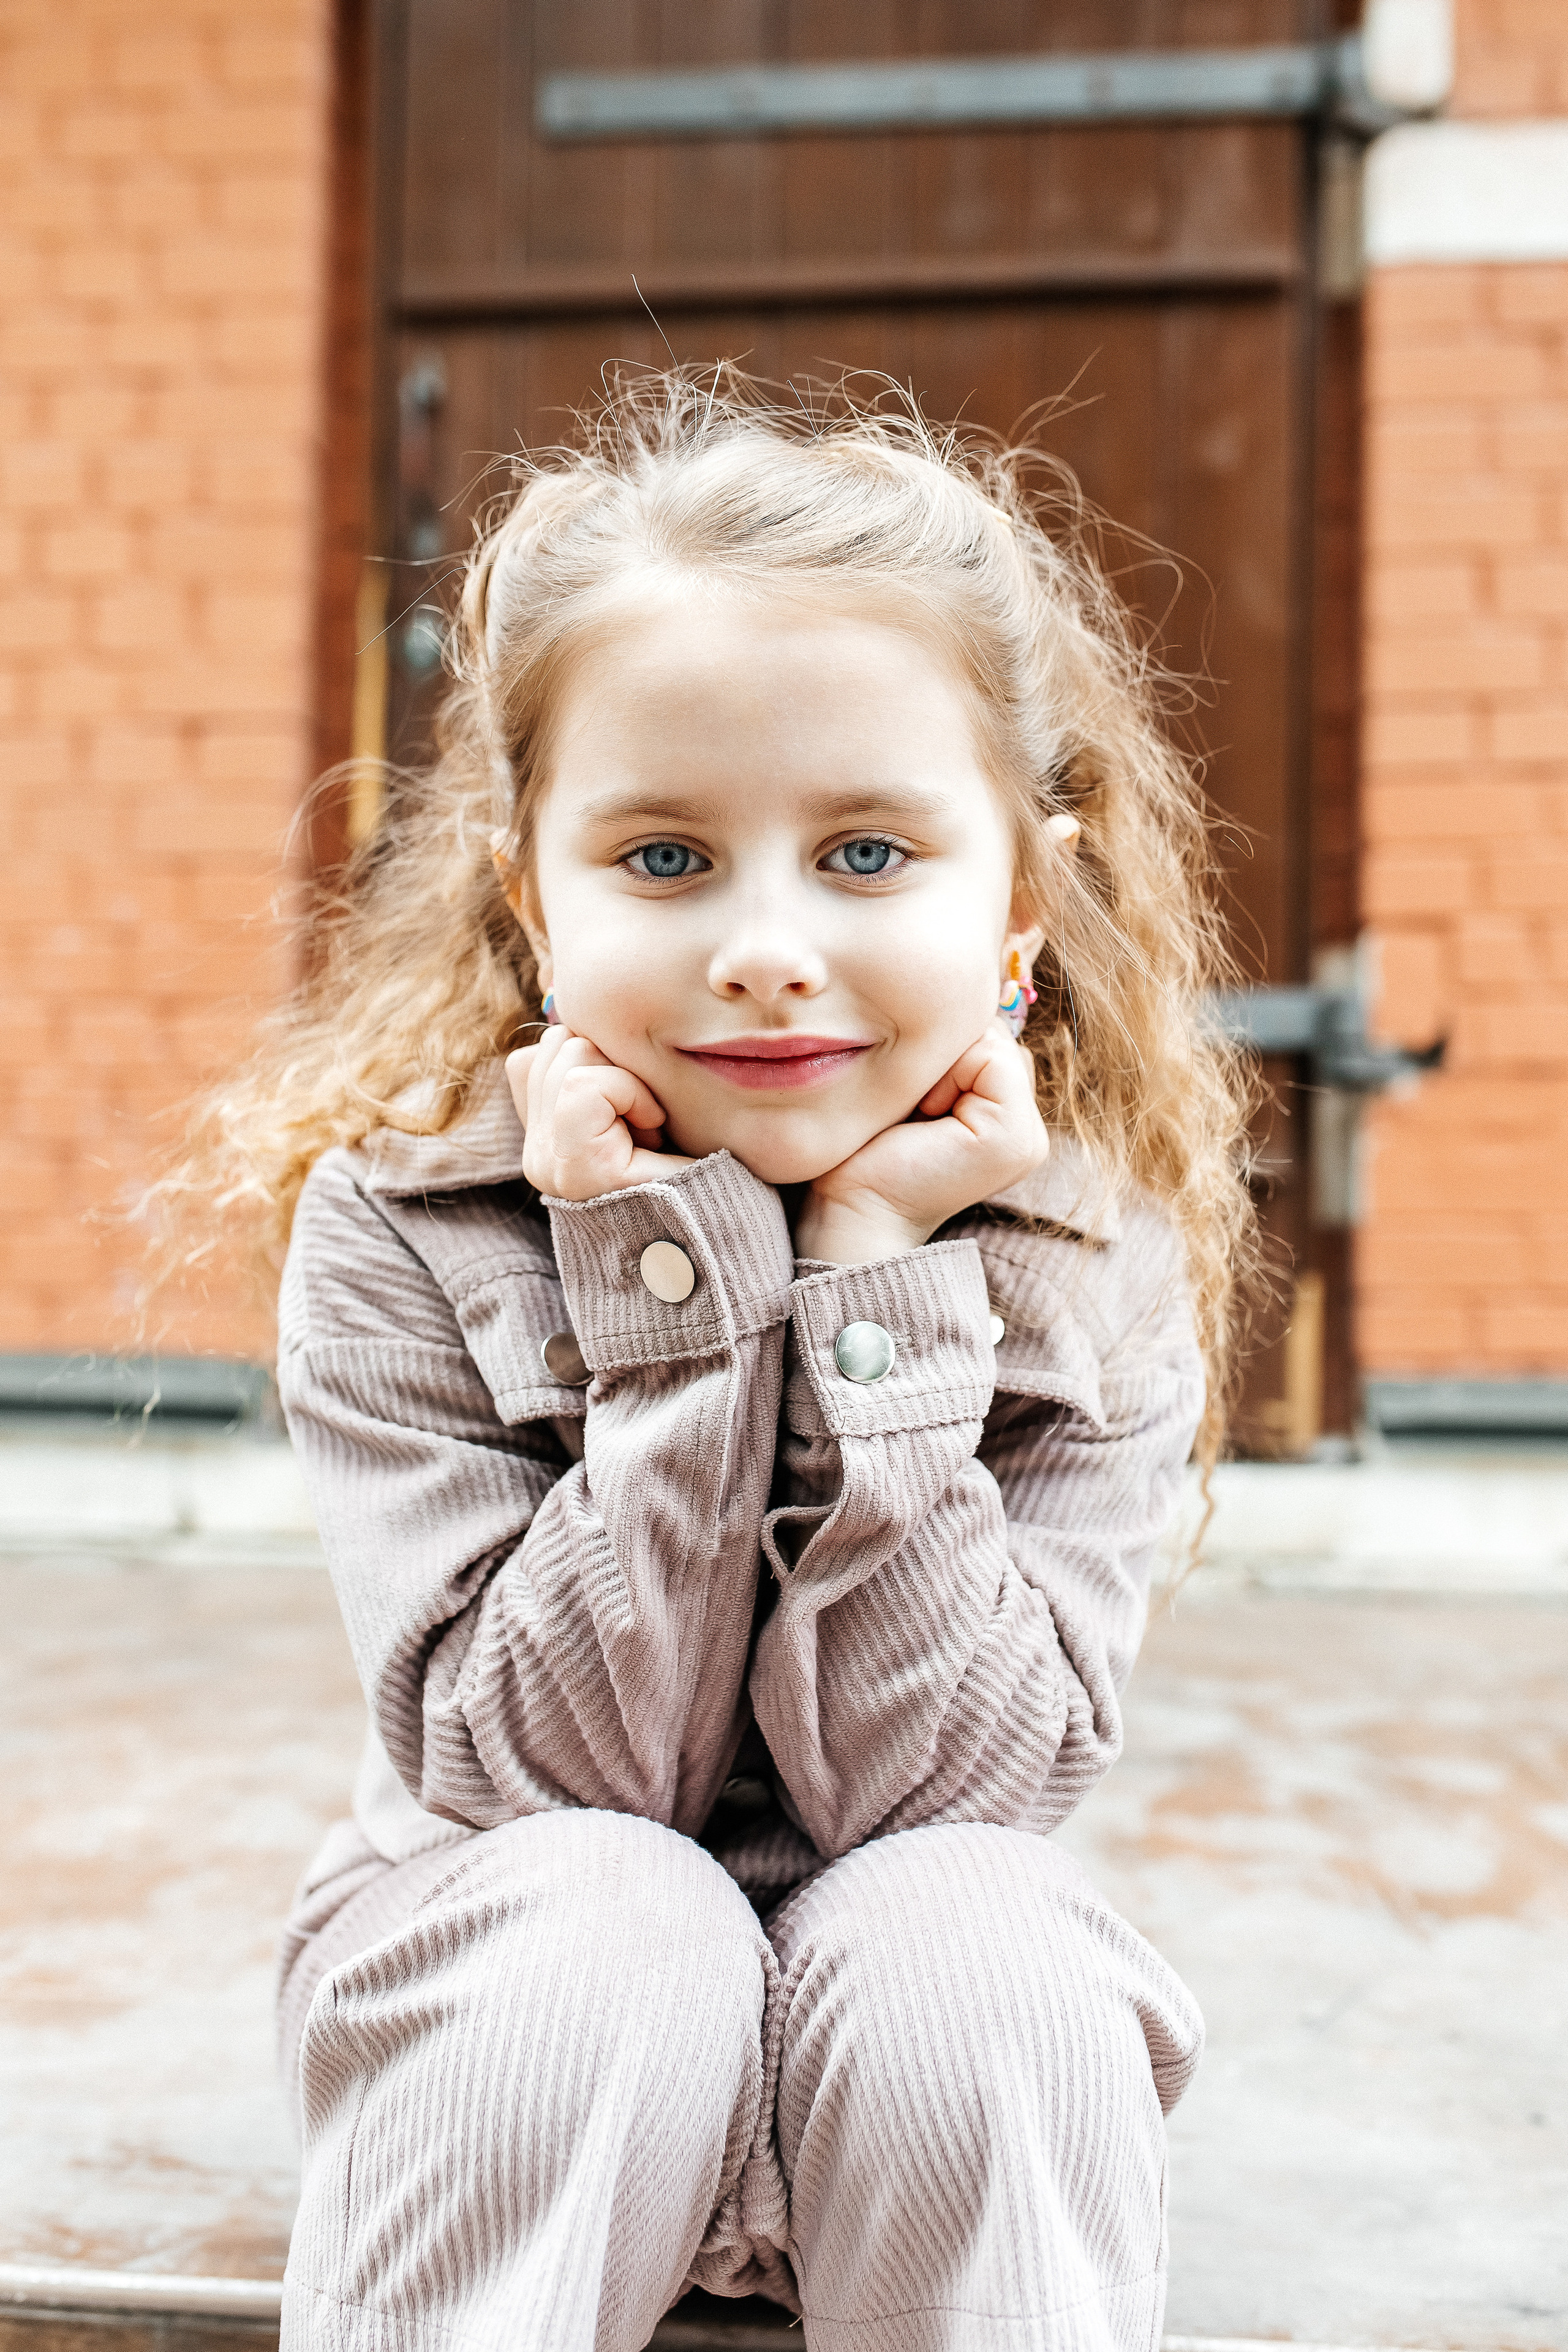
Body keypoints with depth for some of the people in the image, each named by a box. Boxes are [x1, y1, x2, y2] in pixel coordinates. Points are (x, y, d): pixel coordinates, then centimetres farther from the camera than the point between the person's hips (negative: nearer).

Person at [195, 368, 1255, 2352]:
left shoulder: (1090, 1273, -12)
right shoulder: (396, 1239, -15)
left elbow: (933, 1785, -19)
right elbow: (549, 1776, -19)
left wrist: (880, 1289, -26)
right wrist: (675, 1294, -28)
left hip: (925, 2038, 1)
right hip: (517, 1998, 0)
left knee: (954, 1946, -30)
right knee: (613, 1919, -31)